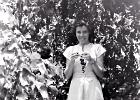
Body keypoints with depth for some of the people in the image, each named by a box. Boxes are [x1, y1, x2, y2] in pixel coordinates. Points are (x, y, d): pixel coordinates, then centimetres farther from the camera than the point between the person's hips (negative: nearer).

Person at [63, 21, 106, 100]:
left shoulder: (97, 48, 3)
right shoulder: (70, 50, 8)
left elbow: (101, 74, 0)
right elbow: (67, 76, 4)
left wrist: (91, 61, -14)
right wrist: (72, 61, -11)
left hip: (92, 87, -1)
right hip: (76, 87, 1)